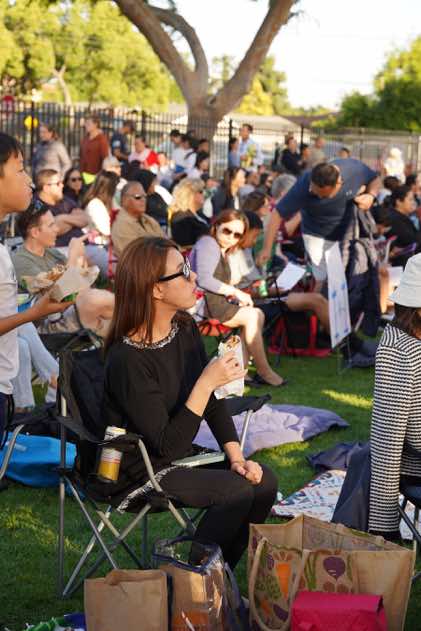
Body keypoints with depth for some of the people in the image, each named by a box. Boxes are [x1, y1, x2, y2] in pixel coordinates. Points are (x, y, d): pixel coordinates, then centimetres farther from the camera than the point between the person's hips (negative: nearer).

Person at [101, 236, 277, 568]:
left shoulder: (184, 329, -1)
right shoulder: (128, 360, -26)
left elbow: (213, 402, 7)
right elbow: (166, 444, -26)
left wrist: (236, 457, -4)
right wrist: (206, 382, -30)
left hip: (180, 457, 8)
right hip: (138, 474, -8)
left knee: (264, 480, -8)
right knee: (237, 491, -22)